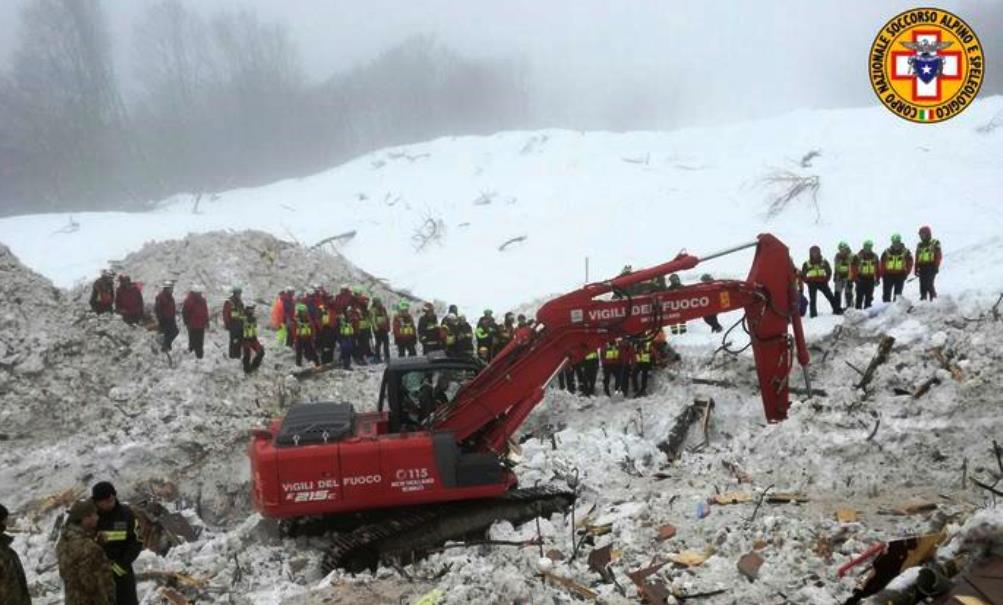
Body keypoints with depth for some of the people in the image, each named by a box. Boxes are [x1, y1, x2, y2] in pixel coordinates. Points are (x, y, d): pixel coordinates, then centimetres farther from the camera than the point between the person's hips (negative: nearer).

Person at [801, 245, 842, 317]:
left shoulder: (824, 262, 0)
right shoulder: (807, 264, -5)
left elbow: (829, 271, 10)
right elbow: (803, 275, 4)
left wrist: (826, 279, 0)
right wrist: (808, 281, -5)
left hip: (822, 282, 2)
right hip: (812, 284, -2)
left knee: (830, 297, 4)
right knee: (812, 299, -2)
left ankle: (837, 310, 14)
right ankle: (813, 313, 4)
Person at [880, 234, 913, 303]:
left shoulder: (905, 252, 0)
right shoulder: (887, 252, 0)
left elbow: (910, 263, 5)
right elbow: (882, 263, 3)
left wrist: (906, 273, -4)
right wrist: (883, 274, -3)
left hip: (900, 276, 0)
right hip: (888, 275, 1)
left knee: (898, 294, -1)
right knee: (886, 293, 1)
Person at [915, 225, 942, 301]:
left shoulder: (935, 244, 1)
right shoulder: (920, 245, 18)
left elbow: (938, 256, -5)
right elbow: (917, 258, 19)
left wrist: (936, 266, -12)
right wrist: (916, 268, 14)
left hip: (931, 267, -6)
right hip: (922, 268, 6)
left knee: (929, 284, -16)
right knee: (922, 285, 3)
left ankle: (933, 297, -7)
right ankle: (923, 298, 8)